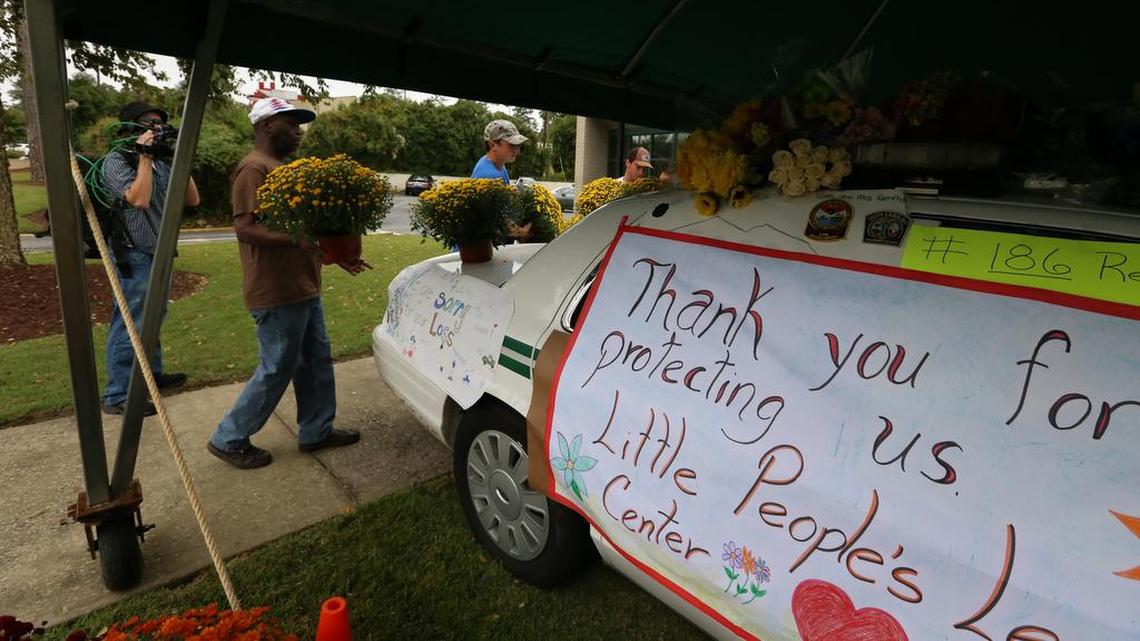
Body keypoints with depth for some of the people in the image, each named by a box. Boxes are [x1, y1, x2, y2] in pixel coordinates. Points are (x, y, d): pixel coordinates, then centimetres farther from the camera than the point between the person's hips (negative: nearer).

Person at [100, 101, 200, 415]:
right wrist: (145, 157, -18)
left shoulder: (160, 163, 10)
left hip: (160, 256, 8)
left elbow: (192, 200, 7)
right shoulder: (116, 161, -10)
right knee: (129, 327, -4)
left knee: (153, 320, 20)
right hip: (134, 258, -8)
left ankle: (152, 374, 35)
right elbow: (139, 199, -26)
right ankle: (117, 396, 4)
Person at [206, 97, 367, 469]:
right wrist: (299, 240, -34)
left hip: (304, 288, 10)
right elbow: (245, 227, -22)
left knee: (316, 361, 14)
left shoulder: (282, 167, 19)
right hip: (276, 293, -10)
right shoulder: (254, 168, -13)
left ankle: (316, 431, 26)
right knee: (276, 370, 0)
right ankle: (229, 440, 17)